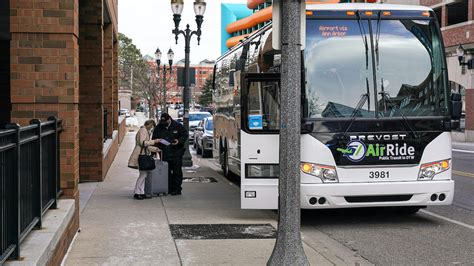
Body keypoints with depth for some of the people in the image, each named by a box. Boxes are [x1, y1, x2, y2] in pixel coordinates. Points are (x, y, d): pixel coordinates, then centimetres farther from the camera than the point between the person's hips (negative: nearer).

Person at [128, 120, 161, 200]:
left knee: (143, 174, 8)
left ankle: (141, 193, 9)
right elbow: (142, 143, -17)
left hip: (142, 155, 11)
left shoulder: (145, 131, 25)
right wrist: (153, 141, -12)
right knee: (143, 174, -10)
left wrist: (154, 149, 22)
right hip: (139, 155, -11)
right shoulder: (143, 130, -6)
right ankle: (137, 193, -7)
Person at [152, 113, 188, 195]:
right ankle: (169, 188, 15)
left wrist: (179, 141, -16)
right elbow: (154, 139, 10)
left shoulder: (178, 126, -4)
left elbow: (185, 135, 2)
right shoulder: (158, 128, 4)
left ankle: (177, 189, 5)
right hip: (164, 154, 3)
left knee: (177, 172, 0)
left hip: (176, 154, -3)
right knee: (167, 172, 7)